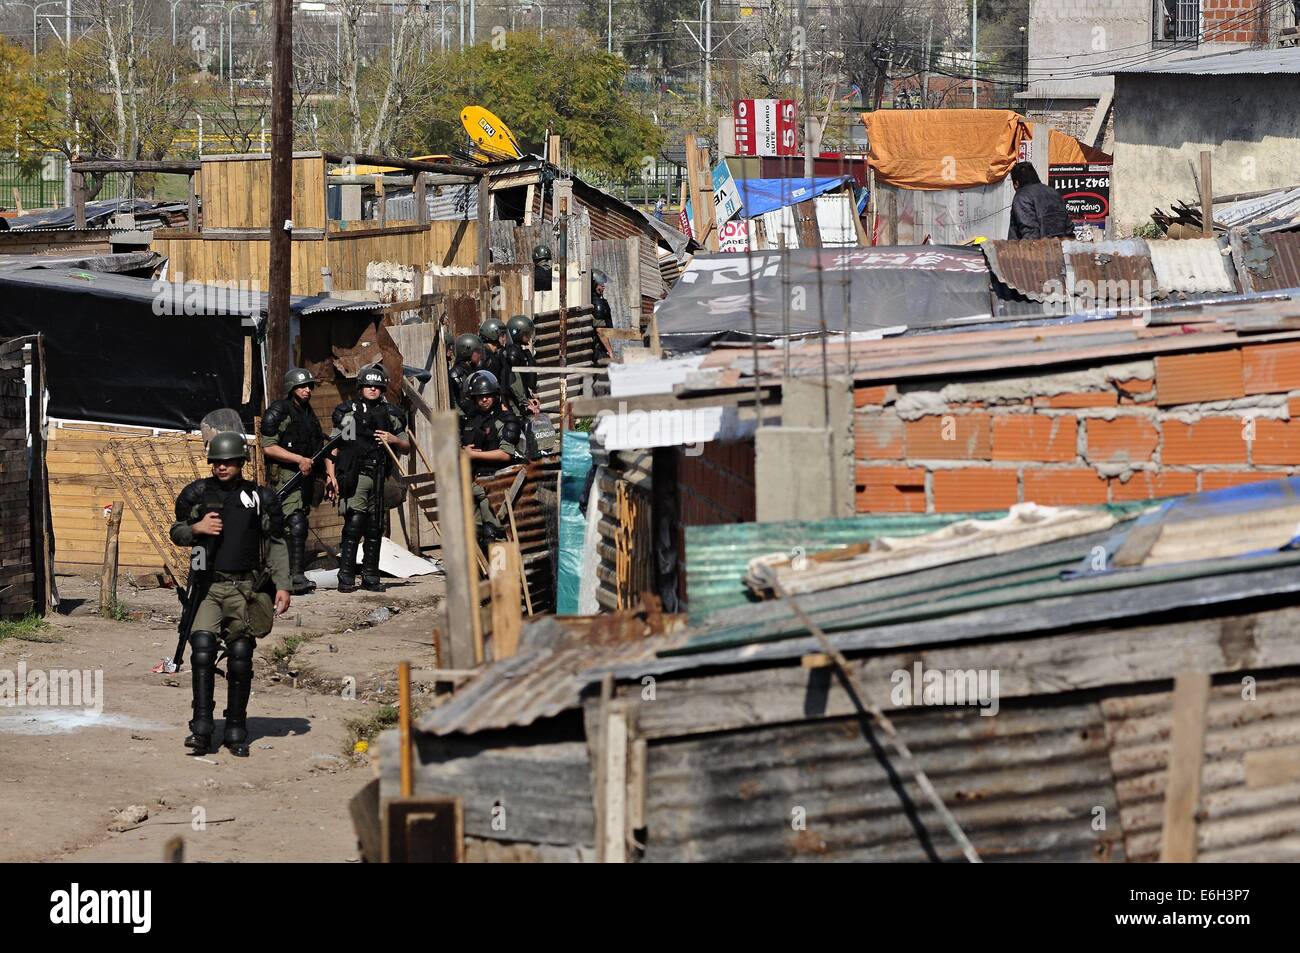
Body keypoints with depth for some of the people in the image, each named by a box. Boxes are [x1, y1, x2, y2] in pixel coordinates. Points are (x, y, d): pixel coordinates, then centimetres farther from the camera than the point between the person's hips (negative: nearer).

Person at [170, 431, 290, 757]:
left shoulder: (261, 499, 7)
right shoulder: (197, 494, 8)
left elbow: (276, 545, 8)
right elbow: (176, 533, 17)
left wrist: (282, 586, -2)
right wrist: (196, 528, -6)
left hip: (245, 588, 0)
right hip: (208, 586, 0)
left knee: (240, 657, 1)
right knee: (202, 647, -17)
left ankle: (236, 731, 11)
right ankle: (201, 729, -18)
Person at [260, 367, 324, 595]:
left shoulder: (309, 414, 19)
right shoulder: (278, 412, -7)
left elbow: (318, 448, 27)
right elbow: (268, 447, -14)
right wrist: (300, 459, -19)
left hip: (305, 476, 9)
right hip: (284, 475, -9)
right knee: (296, 525, -19)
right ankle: (296, 577, -24)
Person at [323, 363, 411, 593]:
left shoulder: (390, 415, 14)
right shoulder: (348, 412, 5)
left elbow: (407, 447, 20)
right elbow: (333, 445, 3)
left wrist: (394, 440, -2)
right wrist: (331, 475, -7)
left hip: (380, 479, 4)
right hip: (354, 476, -4)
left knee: (375, 529, 8)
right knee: (354, 524, -14)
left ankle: (370, 577, 16)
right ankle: (346, 578, -14)